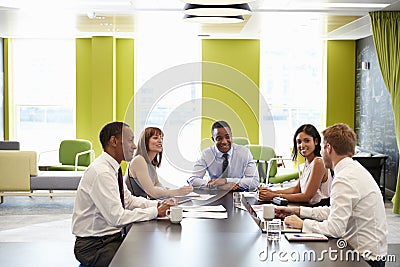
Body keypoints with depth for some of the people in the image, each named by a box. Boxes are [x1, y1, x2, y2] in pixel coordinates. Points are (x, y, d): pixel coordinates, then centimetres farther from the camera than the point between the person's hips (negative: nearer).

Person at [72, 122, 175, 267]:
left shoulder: (111, 168, 8)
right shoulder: (101, 173, -21)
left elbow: (129, 200, 17)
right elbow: (116, 217, -24)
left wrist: (158, 205, 2)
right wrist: (156, 212, -17)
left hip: (112, 238, 9)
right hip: (94, 247, -9)